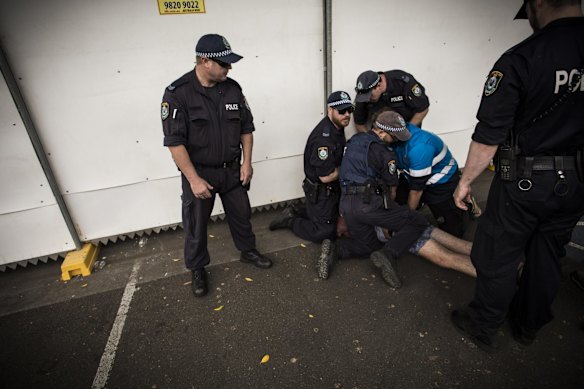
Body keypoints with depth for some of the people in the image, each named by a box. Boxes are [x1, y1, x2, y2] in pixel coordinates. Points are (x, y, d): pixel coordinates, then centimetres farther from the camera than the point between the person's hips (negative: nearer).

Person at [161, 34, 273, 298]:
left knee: (241, 214, 18)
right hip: (198, 172, -4)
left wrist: (246, 162, 0)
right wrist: (194, 179, -19)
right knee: (196, 225, 9)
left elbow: (246, 127, 6)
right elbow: (174, 141, -17)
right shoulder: (178, 93, -15)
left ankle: (248, 251, 42)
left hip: (232, 169, 4)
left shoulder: (232, 88, -1)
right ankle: (197, 269, 32)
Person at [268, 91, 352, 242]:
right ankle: (290, 221, 15)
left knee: (335, 218, 26)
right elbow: (326, 176, -27)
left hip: (332, 188, 9)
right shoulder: (323, 138, -30)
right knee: (325, 232, 2)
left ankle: (294, 214, 25)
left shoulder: (337, 126, 0)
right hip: (320, 192, -9)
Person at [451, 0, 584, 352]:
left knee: (497, 257, 11)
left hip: (524, 181, -6)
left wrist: (466, 181, -6)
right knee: (547, 257, 21)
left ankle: (483, 327, 30)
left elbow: (489, 136, -18)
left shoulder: (520, 59, -17)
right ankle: (529, 325, 42)